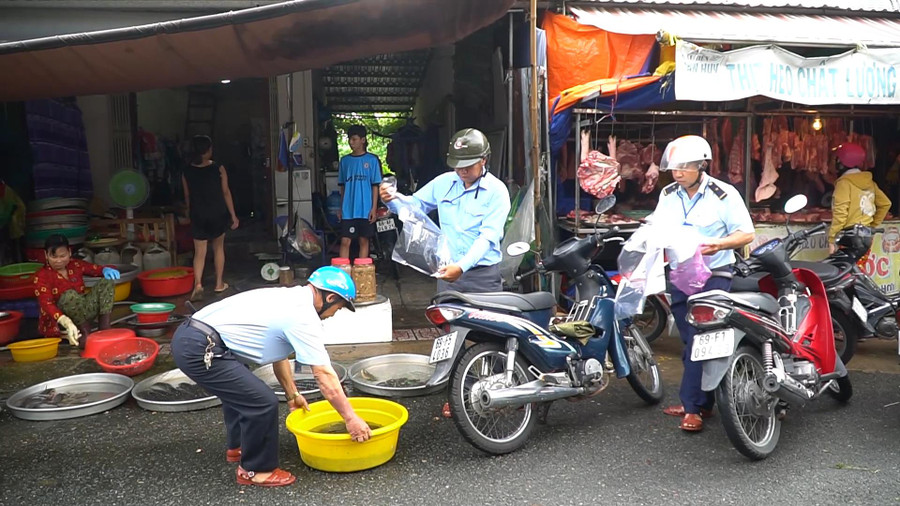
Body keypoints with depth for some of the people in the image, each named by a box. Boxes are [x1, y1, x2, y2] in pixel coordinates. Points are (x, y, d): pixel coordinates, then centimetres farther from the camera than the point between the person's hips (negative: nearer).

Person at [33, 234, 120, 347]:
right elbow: (46, 304, -27)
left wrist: (106, 270, -21)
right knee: (70, 295, -37)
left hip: (83, 312, 6)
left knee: (107, 281, -8)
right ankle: (86, 333, -24)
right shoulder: (41, 276, -14)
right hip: (57, 322, -6)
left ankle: (104, 328, -18)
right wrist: (67, 322, -45)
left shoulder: (76, 265, 3)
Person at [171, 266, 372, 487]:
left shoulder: (288, 298, 16)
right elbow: (325, 376, -11)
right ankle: (255, 470, 12)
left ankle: (237, 446, 48)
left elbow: (279, 352, 27)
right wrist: (351, 419, -3)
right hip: (200, 350, -11)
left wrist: (293, 394, 34)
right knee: (264, 403, -7)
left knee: (237, 387, 32)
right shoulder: (303, 317, -12)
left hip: (186, 335, 11)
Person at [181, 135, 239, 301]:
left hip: (198, 216, 1)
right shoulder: (218, 169, -9)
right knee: (218, 247, 17)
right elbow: (226, 192, -6)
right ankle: (219, 283, 23)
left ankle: (198, 284, -17)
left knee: (199, 252, 3)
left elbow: (187, 196, 4)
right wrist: (233, 215, 0)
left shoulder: (187, 172, -3)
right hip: (218, 214, -1)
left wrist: (190, 214, 18)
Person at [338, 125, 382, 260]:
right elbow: (342, 186, 14)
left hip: (365, 209, -2)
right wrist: (341, 208, 12)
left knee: (364, 241, 5)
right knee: (345, 241, -3)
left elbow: (375, 186, -1)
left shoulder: (372, 160, 0)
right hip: (348, 209, 2)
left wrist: (374, 208, -6)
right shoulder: (345, 160, 9)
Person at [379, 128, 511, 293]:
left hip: (483, 275, -3)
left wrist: (462, 266, -28)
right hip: (448, 270, 4)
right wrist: (392, 199, -9)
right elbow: (415, 203, 14)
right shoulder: (444, 182, 8)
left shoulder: (497, 190, -7)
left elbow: (488, 236, -16)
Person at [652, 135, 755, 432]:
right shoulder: (668, 195, 8)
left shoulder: (724, 195, -8)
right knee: (691, 342, 10)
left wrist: (717, 245, -26)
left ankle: (693, 406, -7)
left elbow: (747, 234, -8)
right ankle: (702, 402, 20)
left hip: (713, 276, -6)